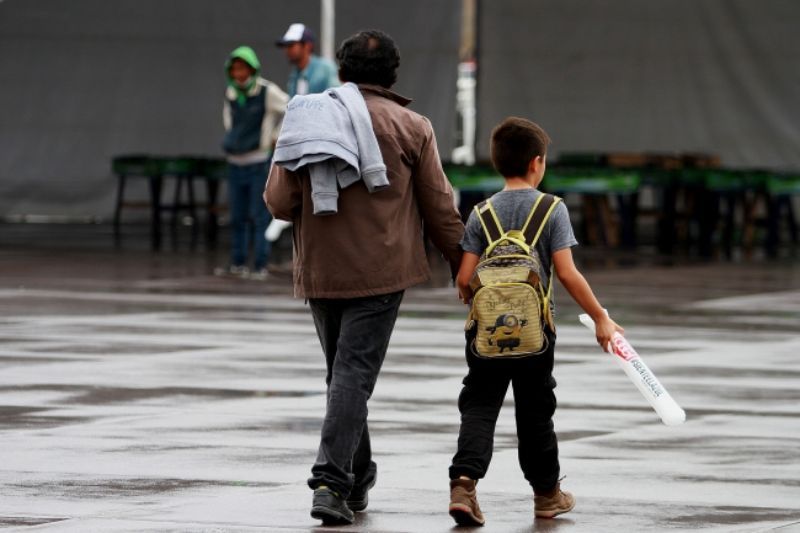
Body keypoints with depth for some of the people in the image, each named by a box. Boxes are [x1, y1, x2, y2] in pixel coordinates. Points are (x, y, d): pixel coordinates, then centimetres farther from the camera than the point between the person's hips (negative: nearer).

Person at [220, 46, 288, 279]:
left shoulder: (267, 92, -10)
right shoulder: (230, 94, 9)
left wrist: (276, 137, -6)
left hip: (259, 163, -6)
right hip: (235, 163, 6)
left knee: (259, 217, -5)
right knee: (237, 218, 8)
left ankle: (260, 266, -3)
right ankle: (238, 264, 15)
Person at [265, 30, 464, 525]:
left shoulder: (307, 119, 1)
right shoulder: (411, 127, -3)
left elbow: (279, 201, -1)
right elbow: (440, 208, 1)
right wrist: (461, 266, 13)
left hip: (320, 273, 3)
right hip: (380, 272, -3)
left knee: (342, 371, 17)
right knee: (355, 373, -5)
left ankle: (358, 479, 26)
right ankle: (333, 481, -18)